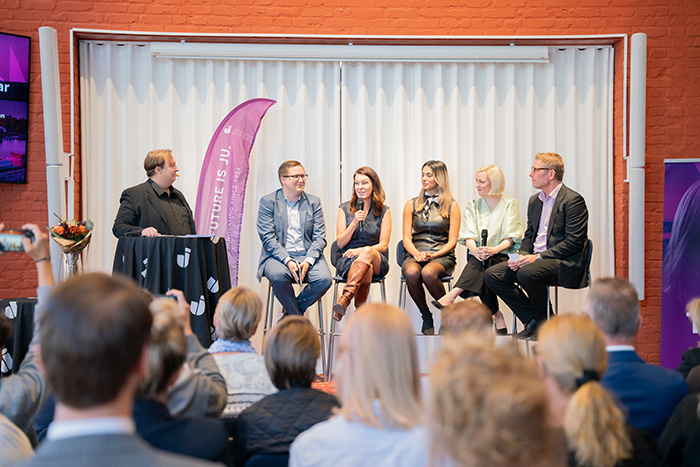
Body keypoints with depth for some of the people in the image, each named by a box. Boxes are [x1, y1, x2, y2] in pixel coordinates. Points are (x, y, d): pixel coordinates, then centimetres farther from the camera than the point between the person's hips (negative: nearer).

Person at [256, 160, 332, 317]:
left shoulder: (314, 202, 12)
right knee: (279, 276, -36)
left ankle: (291, 312, -4)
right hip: (278, 256, -2)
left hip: (307, 256, 3)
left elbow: (319, 237, 5)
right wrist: (288, 261, -20)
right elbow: (268, 238, -6)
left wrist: (308, 261, -14)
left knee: (324, 279, -27)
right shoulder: (268, 202, 4)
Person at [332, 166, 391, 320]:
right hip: (347, 261, 0)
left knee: (367, 253, -39)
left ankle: (345, 298, -53)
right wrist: (354, 223, -11)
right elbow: (340, 243, 5)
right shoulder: (345, 209, 10)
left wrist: (362, 250, -16)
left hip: (377, 262, 0)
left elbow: (383, 245, 2)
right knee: (366, 268, -38)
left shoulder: (384, 211, 8)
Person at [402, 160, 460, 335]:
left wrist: (433, 255, -15)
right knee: (411, 273, -35)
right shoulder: (411, 205, 13)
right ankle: (426, 316, -11)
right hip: (415, 254, 2)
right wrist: (417, 254, -14)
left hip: (442, 256, -2)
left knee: (428, 273, -37)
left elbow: (452, 241, 2)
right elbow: (407, 238, 8)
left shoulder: (451, 206, 7)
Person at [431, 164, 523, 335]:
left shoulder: (510, 204, 6)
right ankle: (497, 317, -33)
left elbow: (510, 238, -5)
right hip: (479, 259, 3)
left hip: (503, 256, -2)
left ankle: (454, 294, -43)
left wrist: (494, 250, -25)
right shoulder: (473, 206, 16)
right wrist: (475, 250, -22)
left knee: (484, 264, -37)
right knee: (481, 269, -34)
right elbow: (469, 236, 2)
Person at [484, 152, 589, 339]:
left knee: (527, 273, -36)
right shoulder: (534, 201, 18)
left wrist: (538, 257, -21)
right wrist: (522, 256, 0)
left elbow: (573, 242, -17)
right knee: (492, 275, -8)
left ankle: (544, 323, -11)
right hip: (534, 260, 9)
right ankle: (532, 321, -2)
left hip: (564, 263, -8)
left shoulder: (573, 200, -10)